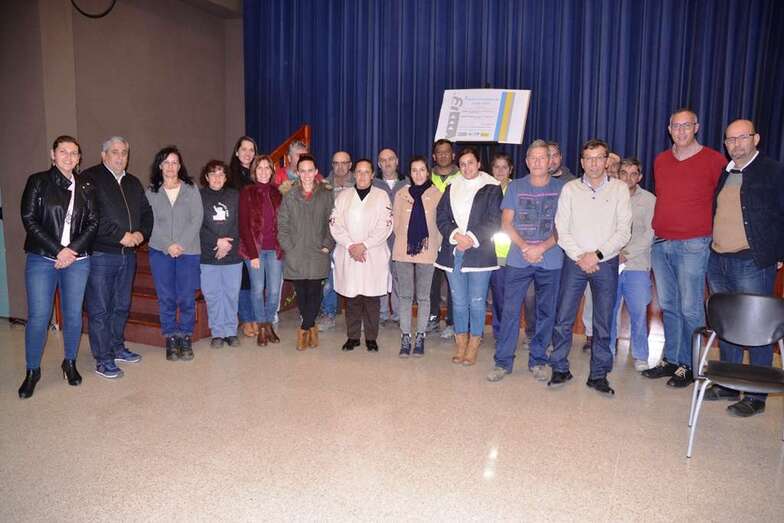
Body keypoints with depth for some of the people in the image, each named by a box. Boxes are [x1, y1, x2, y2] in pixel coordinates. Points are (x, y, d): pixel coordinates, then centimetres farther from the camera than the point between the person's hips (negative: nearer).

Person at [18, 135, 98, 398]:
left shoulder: (86, 187, 8)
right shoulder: (38, 182, 3)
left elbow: (93, 222, 4)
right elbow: (29, 219, -4)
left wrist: (72, 250, -9)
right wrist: (57, 250, -11)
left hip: (77, 260, 2)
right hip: (42, 259, -2)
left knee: (73, 314, 7)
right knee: (38, 315, -1)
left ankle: (70, 363, 25)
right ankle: (32, 371, 15)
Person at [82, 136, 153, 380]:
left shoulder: (133, 183, 16)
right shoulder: (90, 178, -6)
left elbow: (146, 213, 17)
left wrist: (141, 234, -2)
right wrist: (121, 236, -18)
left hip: (128, 254, 7)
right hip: (100, 254, -6)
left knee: (122, 306, 16)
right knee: (99, 309, 0)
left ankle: (117, 348, 31)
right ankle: (103, 359, 8)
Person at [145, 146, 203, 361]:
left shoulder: (191, 190, 5)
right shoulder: (151, 192, 7)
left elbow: (197, 219, -2)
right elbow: (151, 222, 1)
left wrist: (181, 244, -11)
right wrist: (168, 245, -11)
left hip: (189, 251, -1)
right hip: (160, 251, 1)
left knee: (187, 298, 0)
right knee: (166, 298, 3)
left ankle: (185, 339, 12)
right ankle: (171, 340, 13)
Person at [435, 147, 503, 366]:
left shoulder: (491, 188, 1)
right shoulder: (452, 187, 13)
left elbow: (494, 221, -5)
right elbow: (441, 217, 7)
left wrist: (472, 238, -14)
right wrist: (455, 235, -10)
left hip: (479, 252, -3)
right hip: (453, 252, 4)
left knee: (477, 301, 1)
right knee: (458, 301, 9)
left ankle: (473, 346, 15)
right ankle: (460, 344, 22)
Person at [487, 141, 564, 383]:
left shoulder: (561, 188, 3)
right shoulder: (515, 187, 6)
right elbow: (506, 222, 3)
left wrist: (542, 247, -14)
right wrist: (524, 247, -11)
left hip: (550, 260, 0)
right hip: (518, 260, 0)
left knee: (545, 312, 7)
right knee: (510, 310, 0)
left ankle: (538, 361, 21)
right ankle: (503, 361, 9)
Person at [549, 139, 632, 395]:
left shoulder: (620, 189, 3)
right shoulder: (570, 189, 4)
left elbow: (624, 232, -3)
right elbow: (561, 230, 0)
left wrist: (597, 254, -12)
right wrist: (579, 256, -11)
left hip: (606, 264, 0)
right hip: (574, 261, 0)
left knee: (603, 323, 6)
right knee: (563, 319, 0)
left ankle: (598, 374, 18)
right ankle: (560, 369, 14)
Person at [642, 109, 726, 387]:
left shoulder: (714, 160, -4)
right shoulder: (660, 161, 11)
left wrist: (715, 236, 0)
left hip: (692, 246, -5)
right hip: (660, 244, 5)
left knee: (690, 309, -1)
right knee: (668, 306, 12)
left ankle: (688, 366, 11)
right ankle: (671, 360, 22)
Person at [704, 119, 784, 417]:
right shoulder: (721, 173, 14)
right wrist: (711, 247, 10)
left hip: (752, 262, -6)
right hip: (718, 261, 6)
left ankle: (756, 397, 10)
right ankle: (728, 386, 25)